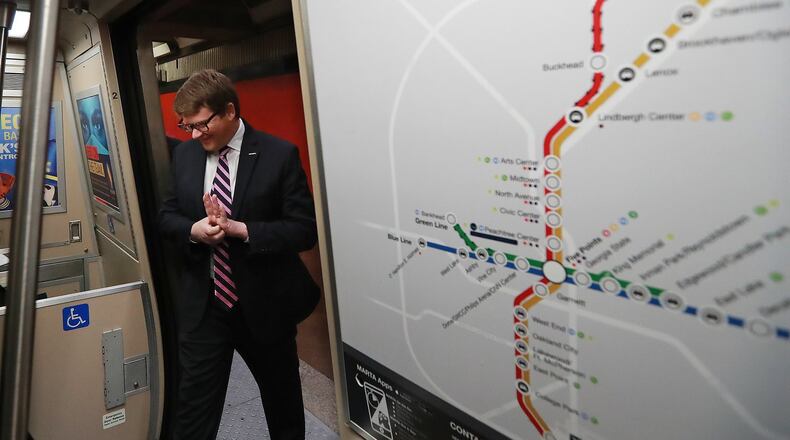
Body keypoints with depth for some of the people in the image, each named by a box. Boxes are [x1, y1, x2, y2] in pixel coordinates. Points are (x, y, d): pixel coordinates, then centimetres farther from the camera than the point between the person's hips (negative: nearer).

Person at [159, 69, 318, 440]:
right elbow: (167, 215, 10)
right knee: (193, 407, 9)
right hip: (202, 305, 3)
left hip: (264, 304, -2)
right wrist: (193, 230, -13)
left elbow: (304, 229, -14)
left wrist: (239, 228, -25)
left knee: (283, 400, 20)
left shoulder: (279, 155, -13)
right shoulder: (183, 155, 3)